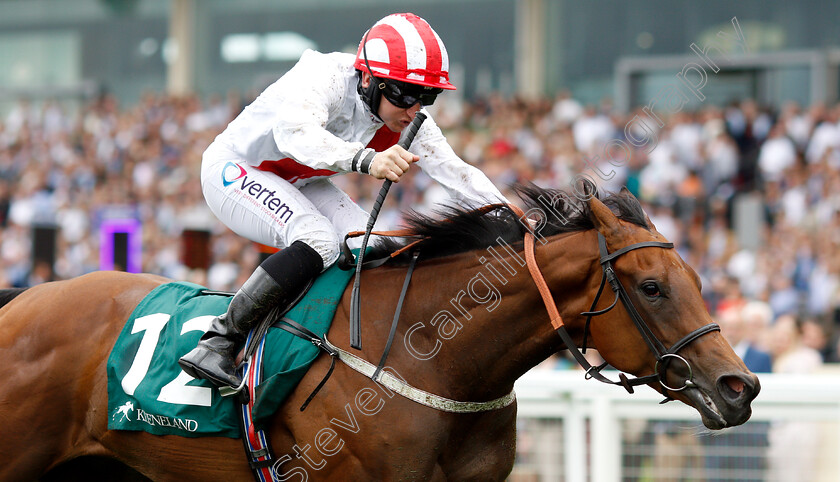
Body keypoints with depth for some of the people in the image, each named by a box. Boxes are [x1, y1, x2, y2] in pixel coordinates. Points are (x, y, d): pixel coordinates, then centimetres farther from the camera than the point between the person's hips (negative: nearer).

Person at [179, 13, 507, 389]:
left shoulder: (409, 119, -12)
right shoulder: (324, 76, -34)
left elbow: (455, 172, -7)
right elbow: (294, 131, -54)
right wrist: (367, 160, -70)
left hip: (300, 187, 8)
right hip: (236, 171, -8)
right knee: (318, 240, -32)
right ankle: (219, 342, -29)